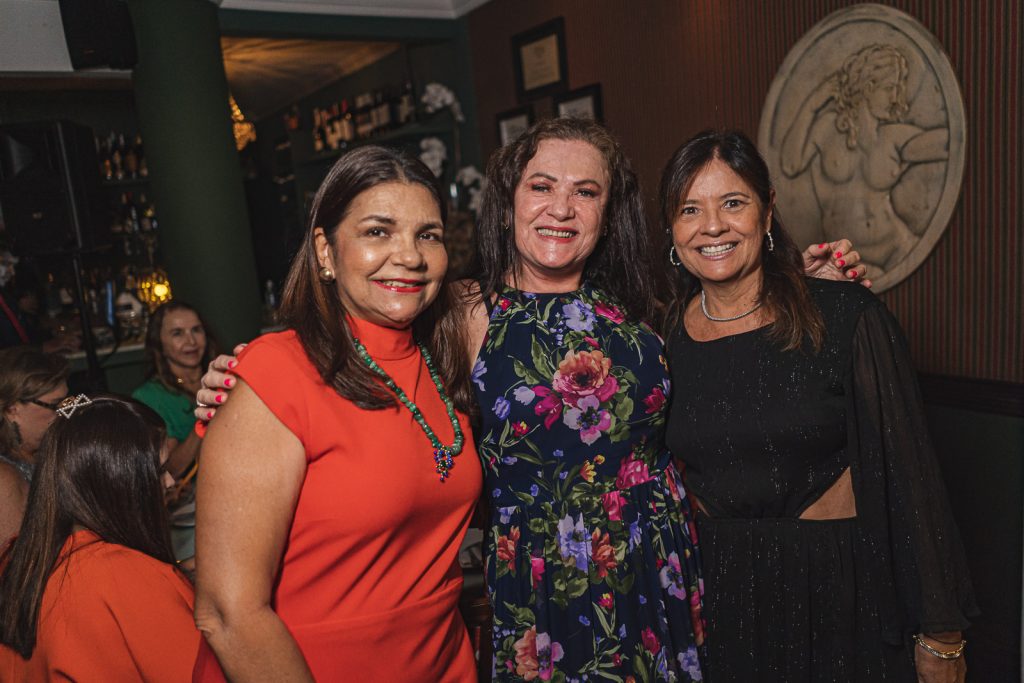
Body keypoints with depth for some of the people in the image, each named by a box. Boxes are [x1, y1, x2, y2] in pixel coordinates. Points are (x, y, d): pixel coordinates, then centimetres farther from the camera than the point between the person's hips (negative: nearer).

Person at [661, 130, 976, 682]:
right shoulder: (665, 335, -5)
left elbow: (907, 475, -11)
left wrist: (940, 634, -6)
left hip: (838, 588, -2)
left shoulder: (846, 318, -14)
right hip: (719, 593, 3)